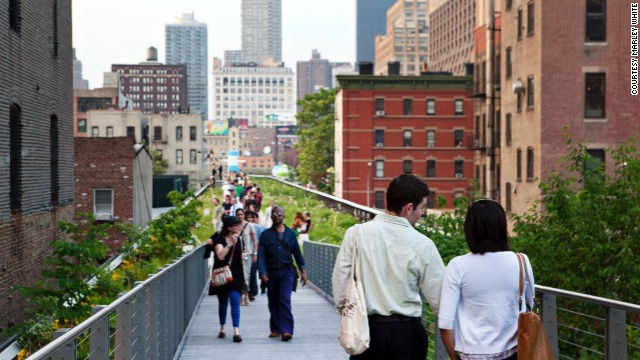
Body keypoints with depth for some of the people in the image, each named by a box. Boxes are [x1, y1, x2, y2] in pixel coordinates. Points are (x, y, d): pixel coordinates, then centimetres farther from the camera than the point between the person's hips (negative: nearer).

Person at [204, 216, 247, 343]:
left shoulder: (238, 239, 8)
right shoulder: (219, 238, -9)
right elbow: (220, 256, -25)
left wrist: (243, 255, 7)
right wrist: (230, 243, -30)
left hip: (235, 275, 2)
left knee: (235, 300, -11)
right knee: (223, 302, 10)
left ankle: (236, 332, -17)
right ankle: (222, 329, 29)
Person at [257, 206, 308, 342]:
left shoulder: (290, 233, 9)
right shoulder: (266, 234, 5)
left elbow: (297, 253, 13)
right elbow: (261, 255, -1)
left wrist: (302, 270, 10)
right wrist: (262, 272, -13)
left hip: (287, 272, -1)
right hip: (271, 272, 1)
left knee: (285, 300, -13)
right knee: (273, 302, 8)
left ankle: (286, 330, -18)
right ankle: (275, 329, 19)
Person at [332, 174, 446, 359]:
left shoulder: (355, 234, -3)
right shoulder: (422, 244, -8)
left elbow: (340, 281, 0)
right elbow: (438, 299, -4)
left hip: (366, 328, 2)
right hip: (407, 330, -2)